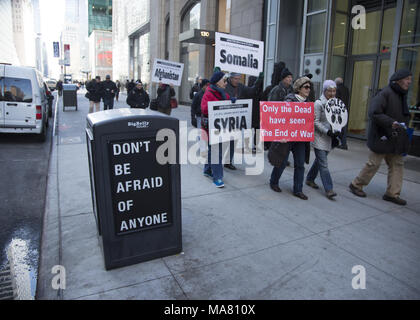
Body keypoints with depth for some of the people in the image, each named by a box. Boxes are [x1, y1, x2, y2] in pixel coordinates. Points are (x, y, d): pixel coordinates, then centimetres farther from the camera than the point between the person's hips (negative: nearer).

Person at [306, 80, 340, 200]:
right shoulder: (319, 103, -9)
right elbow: (316, 122, -12)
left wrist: (337, 131, -1)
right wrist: (327, 132, -20)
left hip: (329, 138, 7)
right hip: (320, 137, -6)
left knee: (319, 160, 15)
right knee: (323, 164, -7)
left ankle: (310, 179, 32)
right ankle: (328, 189, -3)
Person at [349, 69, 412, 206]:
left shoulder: (402, 95, 13)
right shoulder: (385, 93, -15)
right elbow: (374, 113, -24)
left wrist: (403, 124, 9)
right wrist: (391, 123, -28)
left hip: (395, 138, 9)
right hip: (381, 137, -9)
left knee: (397, 164, 9)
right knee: (374, 163, 0)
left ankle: (392, 193, 17)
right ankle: (356, 185, 17)